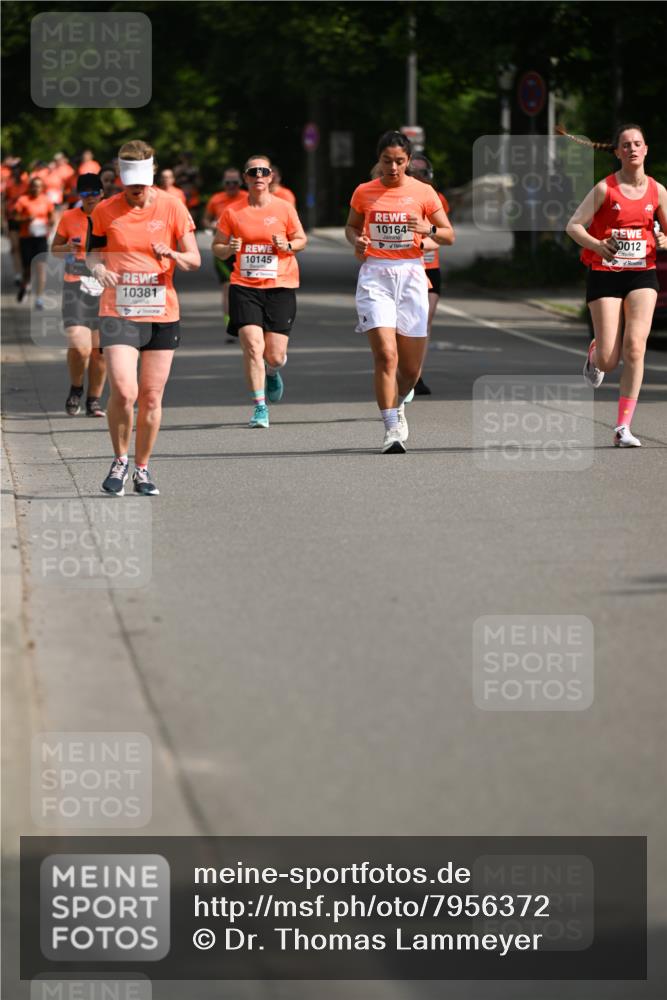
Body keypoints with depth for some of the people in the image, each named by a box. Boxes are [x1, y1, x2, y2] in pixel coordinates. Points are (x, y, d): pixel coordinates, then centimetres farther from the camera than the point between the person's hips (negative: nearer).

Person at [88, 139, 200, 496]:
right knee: (123, 391, -17)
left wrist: (172, 255, -21)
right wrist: (98, 268, -11)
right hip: (118, 313, -1)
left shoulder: (172, 207, 0)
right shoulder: (105, 211, 1)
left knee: (151, 398, 4)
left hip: (162, 314, 1)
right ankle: (120, 460, 6)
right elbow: (94, 253, 12)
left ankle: (142, 468, 22)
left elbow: (194, 260, 1)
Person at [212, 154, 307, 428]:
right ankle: (259, 407, -4)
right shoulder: (232, 212, 3)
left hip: (279, 286, 0)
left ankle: (273, 372, 38)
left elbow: (301, 239, 13)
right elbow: (217, 246, 11)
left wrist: (288, 246, -8)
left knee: (275, 355, -1)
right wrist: (228, 249, -12)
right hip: (244, 287, 0)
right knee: (252, 346, -14)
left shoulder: (284, 209, 2)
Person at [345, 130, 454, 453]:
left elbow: (449, 236, 7)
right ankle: (392, 429, -14)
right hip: (374, 275, -1)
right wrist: (356, 241, -1)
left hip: (411, 273, 1)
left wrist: (428, 230, -15)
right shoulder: (364, 192, 5)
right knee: (386, 355, -17)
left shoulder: (423, 192, 3)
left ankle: (396, 404, 37)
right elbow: (352, 226, 22)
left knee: (411, 366, 6)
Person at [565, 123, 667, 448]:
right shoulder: (605, 189, -5)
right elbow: (573, 226, -8)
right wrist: (596, 245, -25)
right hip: (605, 274, -2)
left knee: (635, 347, -15)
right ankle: (594, 354, 36)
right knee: (608, 361, -5)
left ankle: (623, 427, -9)